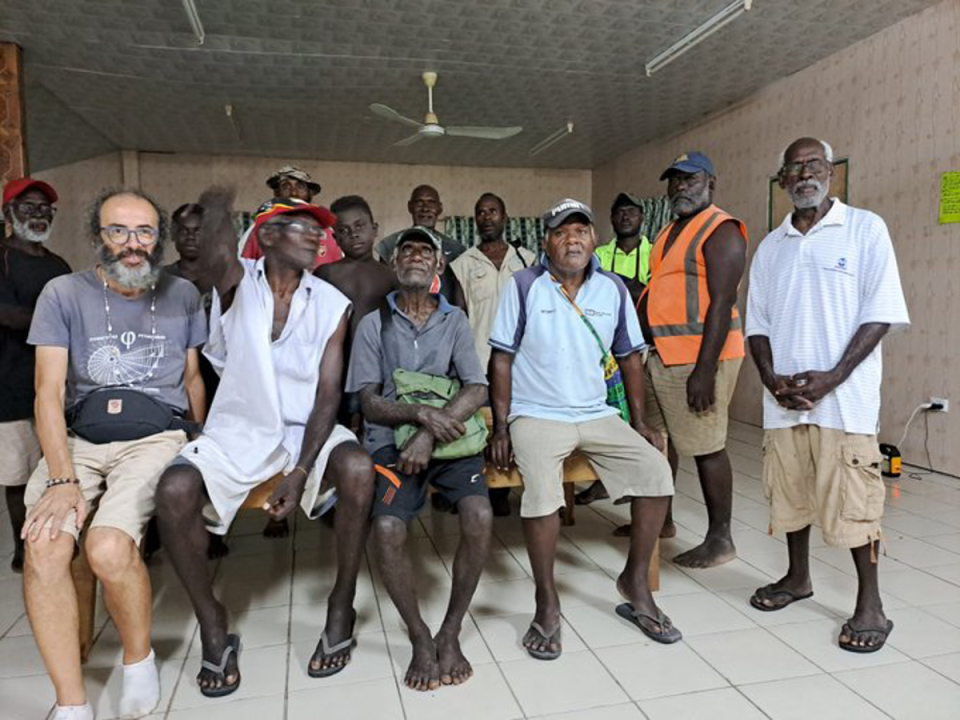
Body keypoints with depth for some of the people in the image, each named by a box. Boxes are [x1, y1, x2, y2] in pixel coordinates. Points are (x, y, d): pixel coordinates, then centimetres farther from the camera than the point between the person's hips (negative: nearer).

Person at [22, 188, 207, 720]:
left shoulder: (182, 296, 8)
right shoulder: (64, 294, 4)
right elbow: (49, 391, -4)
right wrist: (63, 479, -15)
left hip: (156, 437, -1)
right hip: (77, 439, 1)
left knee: (109, 548, -27)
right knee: (43, 548, -26)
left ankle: (140, 660, 3)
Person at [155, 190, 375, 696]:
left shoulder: (331, 304, -1)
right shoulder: (238, 283, -2)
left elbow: (328, 392, -7)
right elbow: (214, 255, -29)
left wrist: (301, 471, -15)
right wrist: (217, 212, -44)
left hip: (307, 428, 1)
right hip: (239, 427, 0)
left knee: (358, 469, -29)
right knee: (175, 490, -25)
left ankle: (341, 609, -7)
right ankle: (212, 624, -1)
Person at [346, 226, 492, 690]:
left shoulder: (455, 320, 10)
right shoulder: (374, 324, 8)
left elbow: (477, 390, -2)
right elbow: (369, 403, 0)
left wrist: (429, 435, -17)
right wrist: (420, 413, -19)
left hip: (450, 438, 1)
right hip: (392, 439, -1)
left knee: (479, 516, -26)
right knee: (387, 528, -27)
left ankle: (450, 634, -3)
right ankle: (420, 638, -1)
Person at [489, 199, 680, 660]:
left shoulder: (613, 289, 6)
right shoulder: (524, 286, -4)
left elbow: (629, 358, 12)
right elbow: (501, 359, -5)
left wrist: (639, 423, 8)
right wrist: (501, 428, -10)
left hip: (597, 415, 4)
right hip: (537, 415, -4)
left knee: (655, 470, -13)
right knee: (541, 488, -30)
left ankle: (636, 582, 8)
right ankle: (546, 602, -8)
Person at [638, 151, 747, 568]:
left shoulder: (720, 230, -8)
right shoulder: (670, 232, 19)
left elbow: (722, 302, -17)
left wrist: (704, 370, -23)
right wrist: (644, 347, 19)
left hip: (699, 357, -9)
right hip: (661, 356, 9)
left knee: (706, 447, -2)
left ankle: (720, 539, 12)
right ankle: (659, 519, 32)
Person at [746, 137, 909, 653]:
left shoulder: (865, 229, -1)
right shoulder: (770, 247, 12)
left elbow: (880, 313, -7)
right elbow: (756, 322, 11)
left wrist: (832, 378, -15)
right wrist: (771, 377, -5)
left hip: (843, 395, -4)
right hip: (783, 397, 5)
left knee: (851, 498, -2)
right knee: (788, 491, 13)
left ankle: (870, 604, 13)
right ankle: (797, 577, 31)